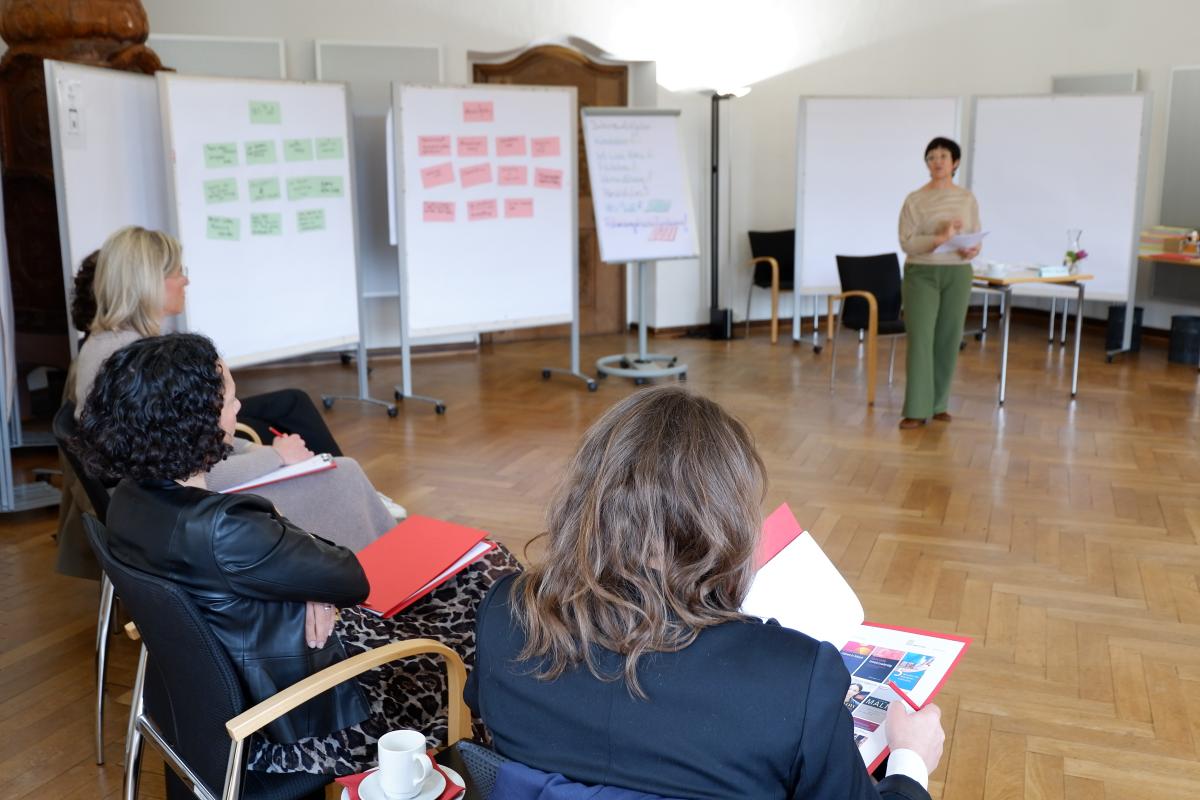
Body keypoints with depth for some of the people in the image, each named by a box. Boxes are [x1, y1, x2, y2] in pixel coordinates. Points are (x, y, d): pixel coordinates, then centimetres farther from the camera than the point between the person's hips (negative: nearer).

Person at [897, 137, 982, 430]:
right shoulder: (915, 200, -2)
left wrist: (973, 250, -14)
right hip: (921, 274, -3)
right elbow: (906, 241, -10)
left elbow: (976, 237, 9)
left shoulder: (967, 198, 6)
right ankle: (916, 409, -5)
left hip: (957, 274, 3)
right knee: (920, 339, -7)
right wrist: (940, 239, -22)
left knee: (948, 340, 7)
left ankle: (939, 403, 19)